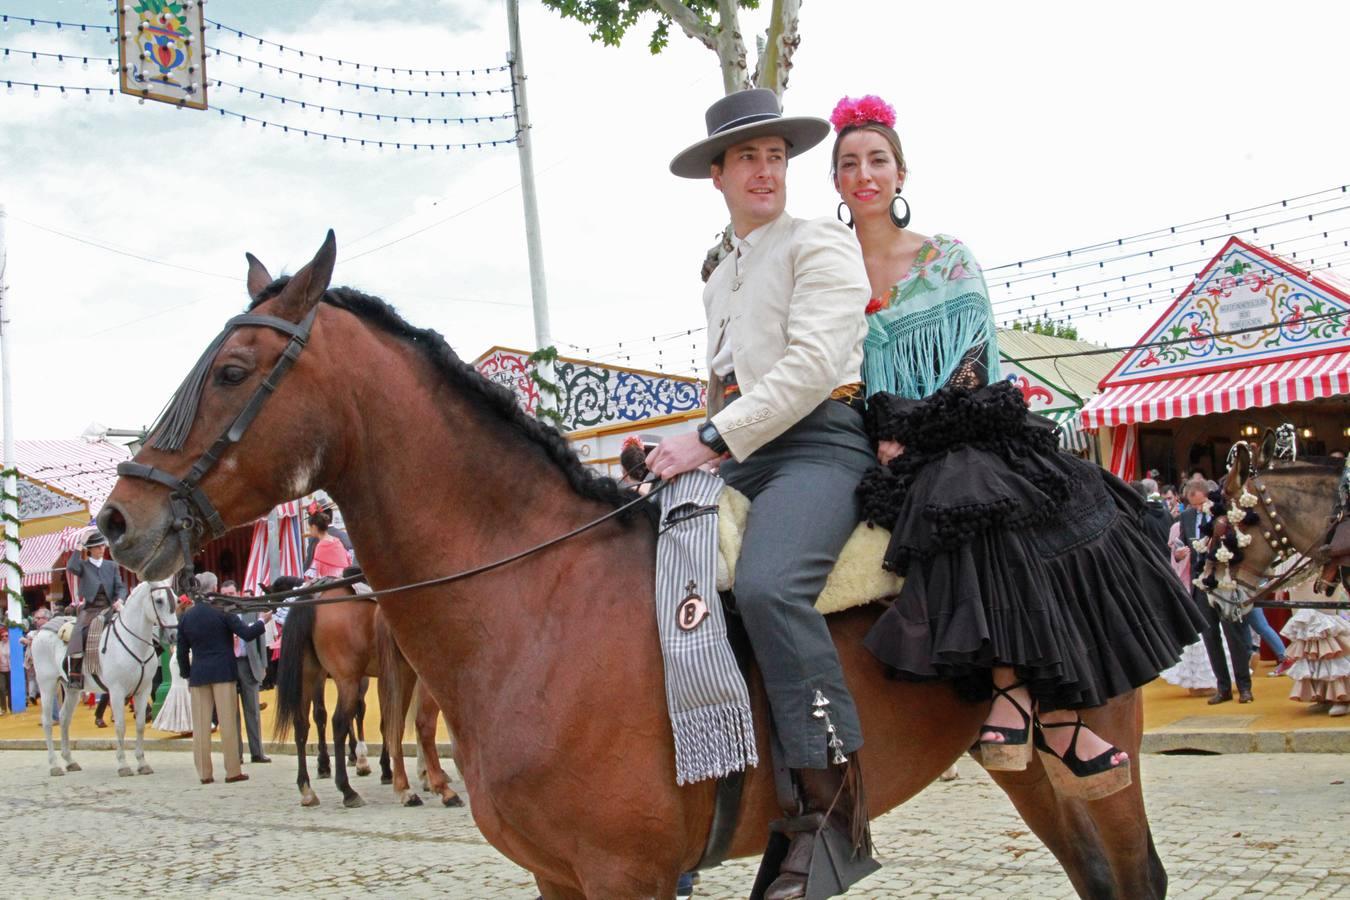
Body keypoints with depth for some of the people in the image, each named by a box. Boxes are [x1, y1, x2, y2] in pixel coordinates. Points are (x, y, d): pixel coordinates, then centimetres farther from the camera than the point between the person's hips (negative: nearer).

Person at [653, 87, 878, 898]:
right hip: (738, 460, 9)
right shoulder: (720, 281, 26)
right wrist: (693, 452, 15)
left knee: (765, 585, -35)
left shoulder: (821, 244, 2)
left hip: (818, 443, -8)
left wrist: (712, 441, -19)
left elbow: (812, 364, -13)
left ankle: (833, 808, -31)